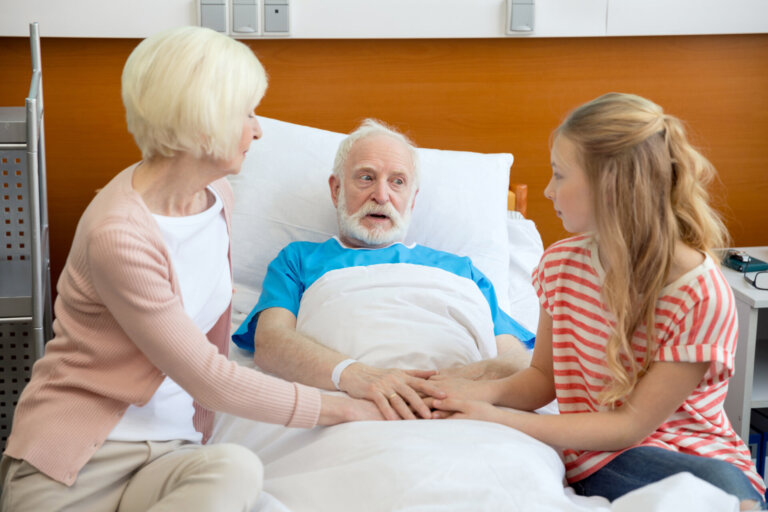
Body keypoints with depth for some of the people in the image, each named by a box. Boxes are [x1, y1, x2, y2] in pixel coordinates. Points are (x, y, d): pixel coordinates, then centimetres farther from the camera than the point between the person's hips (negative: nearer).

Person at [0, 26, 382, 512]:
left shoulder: (219, 199, 6)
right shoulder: (117, 234, -20)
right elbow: (209, 378, -16)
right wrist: (343, 408, -11)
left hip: (173, 449, 6)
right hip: (75, 455, -6)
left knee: (236, 468, -31)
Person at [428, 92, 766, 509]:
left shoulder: (701, 295, -18)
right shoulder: (562, 264, 1)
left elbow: (632, 424, -16)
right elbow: (544, 376, 11)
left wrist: (502, 420, -20)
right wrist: (486, 392, -12)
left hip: (698, 453, -1)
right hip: (599, 460, 2)